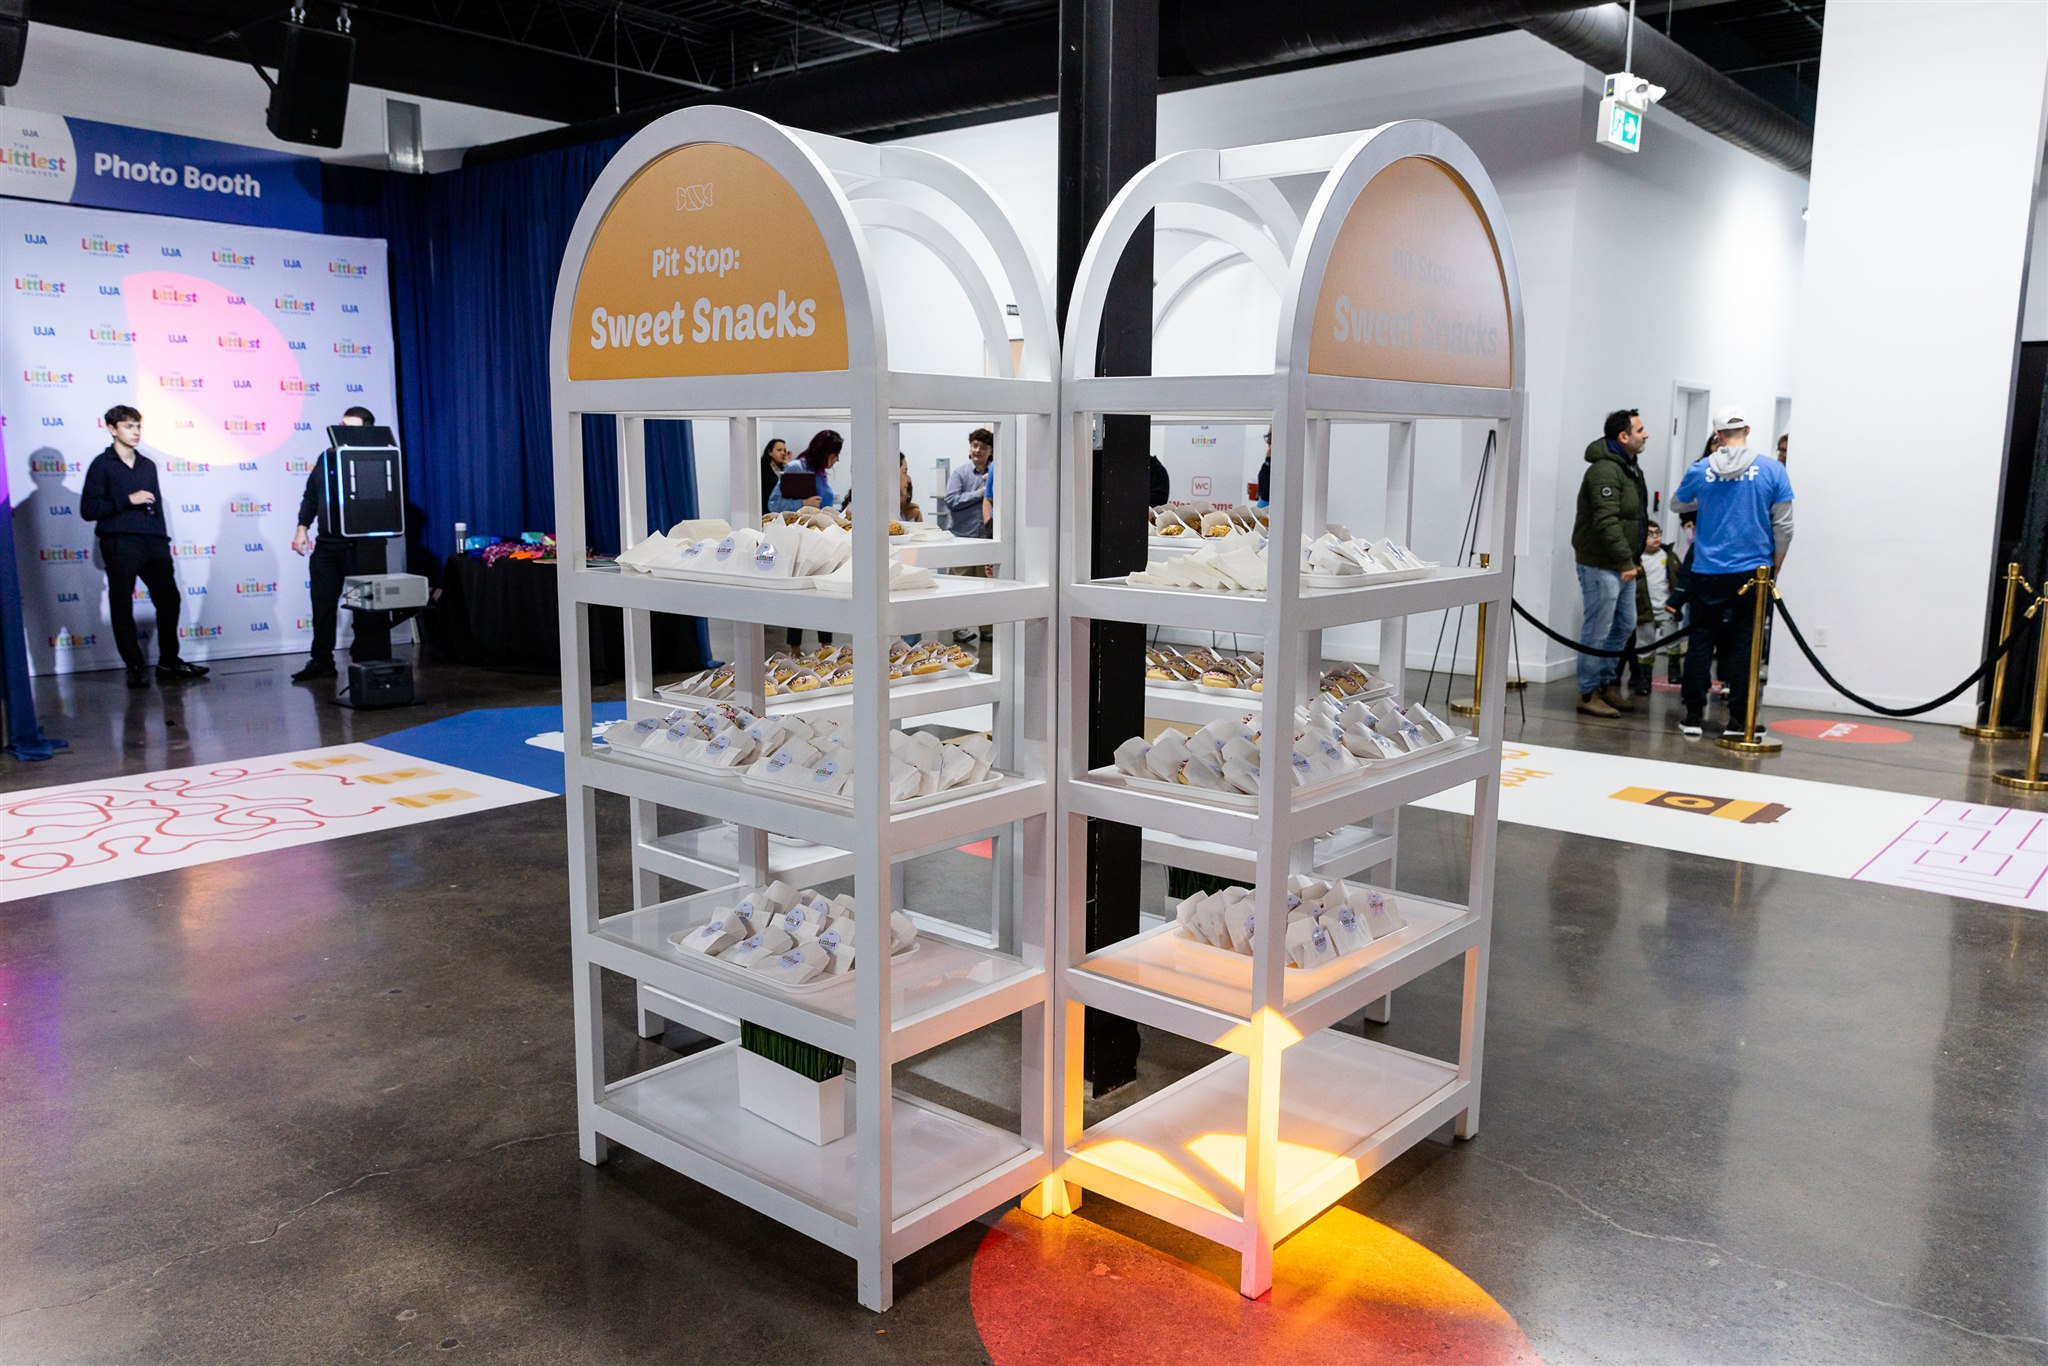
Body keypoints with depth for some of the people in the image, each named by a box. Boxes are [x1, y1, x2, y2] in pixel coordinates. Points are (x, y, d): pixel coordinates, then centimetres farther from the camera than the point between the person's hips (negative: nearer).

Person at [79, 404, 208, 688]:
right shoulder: (102, 465, 0)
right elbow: (88, 509, -7)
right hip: (119, 545, -5)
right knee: (122, 606, -1)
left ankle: (169, 662, 17)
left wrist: (164, 543, 14)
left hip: (153, 542, 5)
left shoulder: (148, 465, 16)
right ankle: (136, 668, 5)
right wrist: (128, 499, -14)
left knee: (168, 600, 5)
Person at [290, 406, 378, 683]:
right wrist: (302, 528, 12)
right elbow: (311, 494, 17)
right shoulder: (327, 457, 12)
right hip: (327, 543, 6)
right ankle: (321, 661, 16)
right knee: (323, 602, 8)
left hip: (360, 544, -6)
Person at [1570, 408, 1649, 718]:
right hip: (1601, 565, -10)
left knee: (1624, 626, 17)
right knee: (1597, 631, -4)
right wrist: (1625, 561, -23)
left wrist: (1635, 558, 18)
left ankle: (1607, 683, 29)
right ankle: (1589, 694, 4)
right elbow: (1607, 522, -24)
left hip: (1622, 565, 10)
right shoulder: (1605, 470, -18)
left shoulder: (1630, 467, 16)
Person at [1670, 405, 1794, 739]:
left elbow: (1677, 503, 17)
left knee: (1700, 641, 8)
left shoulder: (1700, 470, -2)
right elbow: (1783, 526, -1)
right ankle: (1738, 719, 8)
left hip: (1707, 573, 0)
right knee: (1744, 644, 6)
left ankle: (1693, 715, 9)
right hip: (1752, 570, 0)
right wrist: (1775, 566, 11)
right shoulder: (1772, 470, -4)